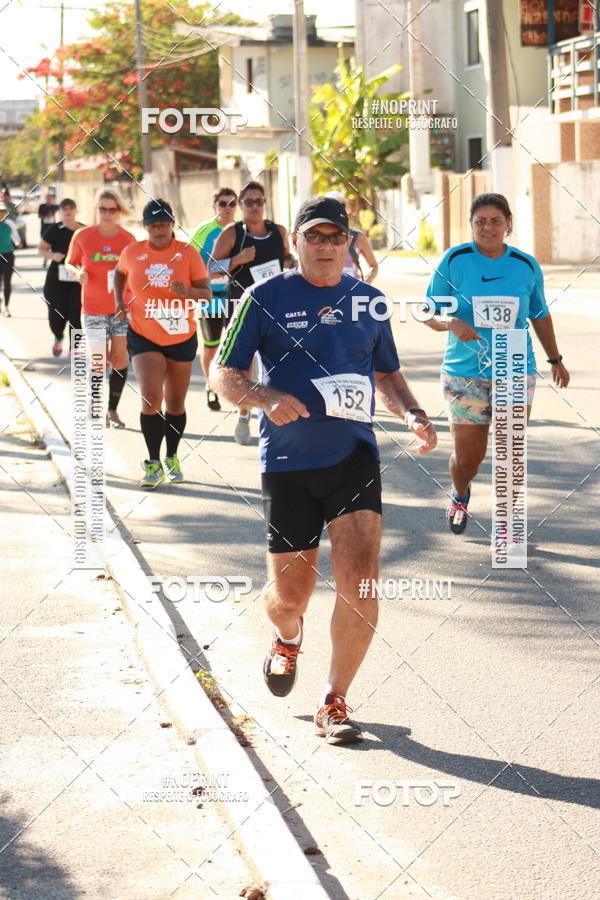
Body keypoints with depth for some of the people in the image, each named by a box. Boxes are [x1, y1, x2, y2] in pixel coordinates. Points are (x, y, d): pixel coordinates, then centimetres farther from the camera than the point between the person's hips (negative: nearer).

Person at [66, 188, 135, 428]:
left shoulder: (128, 239, 1)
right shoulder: (82, 236, -2)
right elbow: (70, 263, 8)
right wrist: (78, 273, -13)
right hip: (94, 307, -1)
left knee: (120, 359, -1)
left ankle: (113, 409, 11)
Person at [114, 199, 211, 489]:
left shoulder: (187, 253, -8)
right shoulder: (132, 252, -4)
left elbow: (207, 294, -10)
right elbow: (120, 273, 19)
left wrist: (188, 291, -30)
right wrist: (119, 300, 4)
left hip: (182, 338, 1)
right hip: (143, 337, -1)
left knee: (175, 403, 12)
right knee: (151, 398, -16)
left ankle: (172, 458, 32)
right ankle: (153, 464, -5)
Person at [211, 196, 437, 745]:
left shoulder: (367, 301, 10)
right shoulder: (265, 298, -1)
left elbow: (387, 373, 22)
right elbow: (223, 373, -1)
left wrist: (412, 415, 3)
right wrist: (267, 399, -20)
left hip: (354, 456, 2)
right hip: (287, 462, -1)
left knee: (360, 581, -14)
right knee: (291, 593, 6)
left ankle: (335, 701, 2)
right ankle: (289, 637, 45)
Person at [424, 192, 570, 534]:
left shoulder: (526, 266, 3)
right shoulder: (454, 261, -4)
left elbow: (540, 316, 17)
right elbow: (431, 313, 0)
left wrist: (556, 359, 21)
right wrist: (452, 323, -21)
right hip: (465, 374, -1)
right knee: (467, 455, 4)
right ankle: (461, 496, 39)